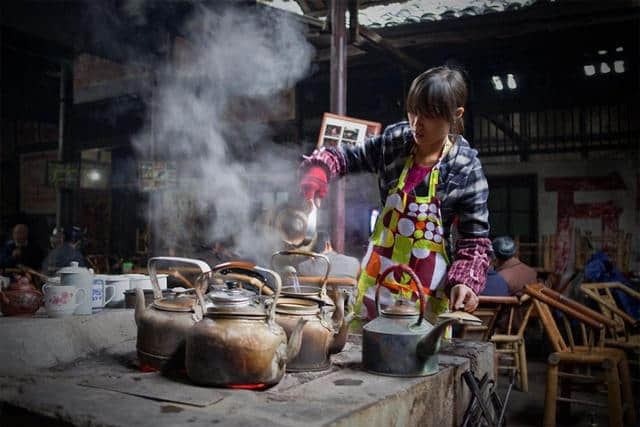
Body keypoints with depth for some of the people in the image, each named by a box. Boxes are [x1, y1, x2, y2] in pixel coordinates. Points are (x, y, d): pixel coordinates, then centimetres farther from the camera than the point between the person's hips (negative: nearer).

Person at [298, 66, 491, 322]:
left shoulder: (466, 170, -12)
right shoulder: (395, 141, -4)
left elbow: (475, 240, -8)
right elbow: (349, 157, 9)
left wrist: (467, 281, -24)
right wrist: (319, 169, -11)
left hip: (426, 284, -3)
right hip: (377, 271, 4)